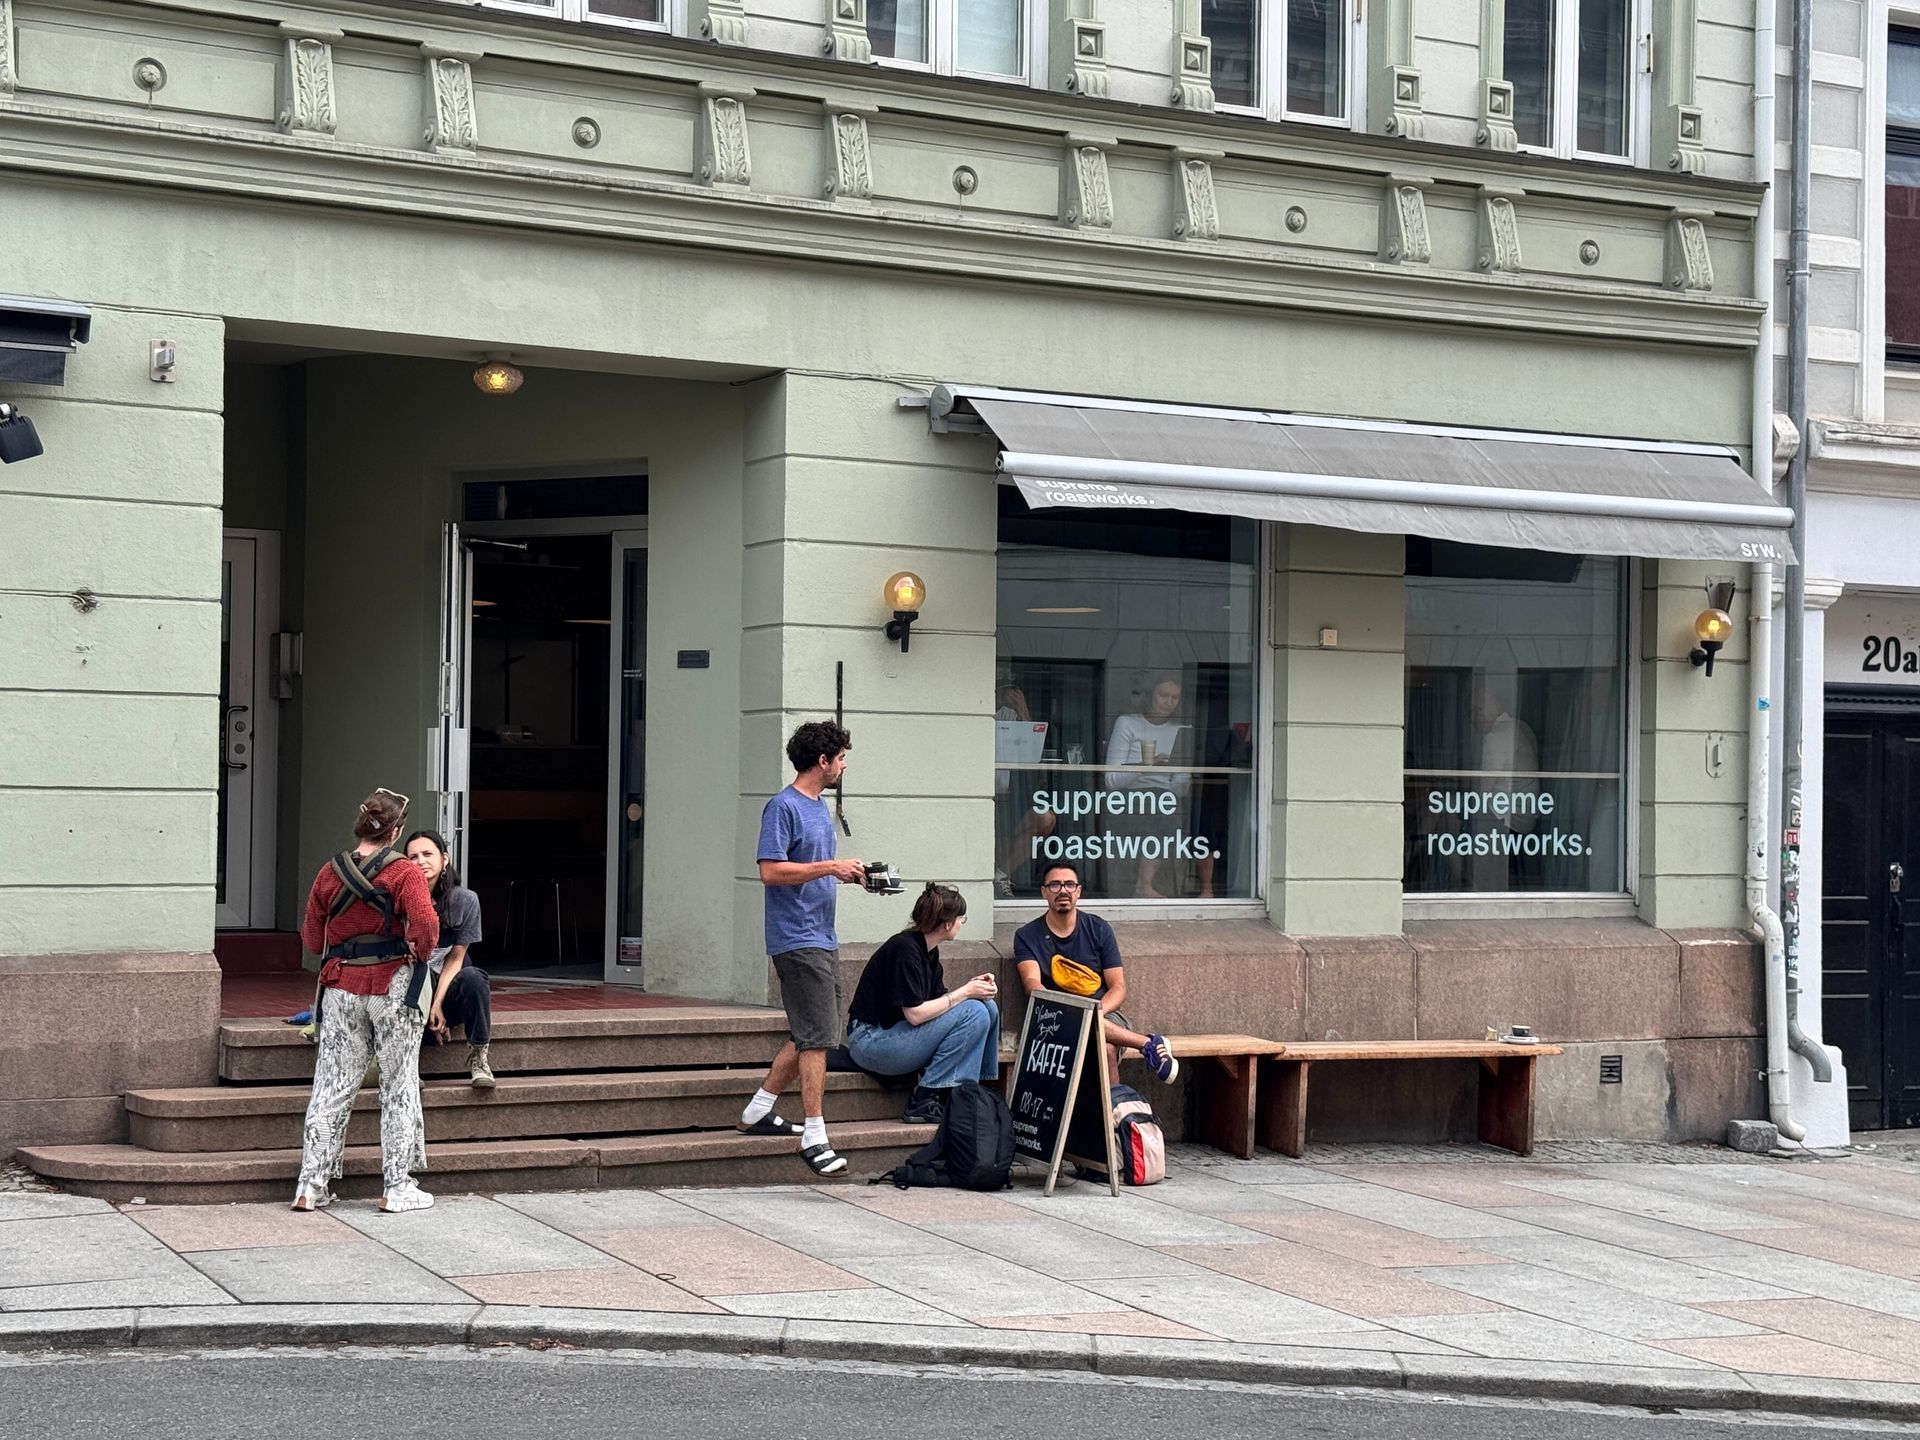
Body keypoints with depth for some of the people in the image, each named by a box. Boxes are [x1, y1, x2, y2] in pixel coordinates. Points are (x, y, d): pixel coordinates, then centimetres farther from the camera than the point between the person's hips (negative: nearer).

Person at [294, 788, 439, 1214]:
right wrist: (420, 953, -5)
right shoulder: (404, 873, -9)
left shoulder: (330, 873, 3)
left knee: (332, 1086, 8)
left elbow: (312, 939, 7)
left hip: (341, 987, 3)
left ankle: (312, 1185, 7)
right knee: (399, 1086, 6)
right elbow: (425, 924, -23)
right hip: (392, 985, -3)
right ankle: (398, 1187, 8)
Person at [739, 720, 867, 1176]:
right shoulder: (783, 807, -12)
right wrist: (830, 868, -19)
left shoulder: (821, 808, 17)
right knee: (817, 1038, -11)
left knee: (808, 1036, 14)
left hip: (822, 938, 10)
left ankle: (758, 1111, 25)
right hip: (797, 938, -10)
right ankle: (815, 1138, -9)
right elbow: (771, 872, -19)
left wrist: (848, 872, 9)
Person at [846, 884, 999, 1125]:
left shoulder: (929, 951, 10)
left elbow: (938, 1001, 12)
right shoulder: (905, 949, -19)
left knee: (988, 1007, 1)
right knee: (973, 1013, -20)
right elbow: (915, 1014, -22)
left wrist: (972, 987, -4)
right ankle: (923, 1102, -17)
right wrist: (964, 993, -15)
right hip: (871, 1040, -9)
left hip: (893, 1034, 9)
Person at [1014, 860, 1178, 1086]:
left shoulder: (1099, 929, 8)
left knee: (1107, 1048, -37)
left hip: (1104, 1014, 0)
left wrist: (1096, 1012, -19)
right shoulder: (1027, 936, 7)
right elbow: (1032, 982, -10)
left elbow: (1118, 988, 4)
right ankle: (1148, 1044, -26)